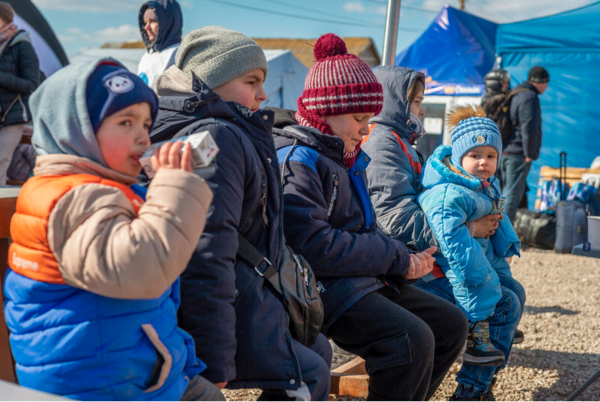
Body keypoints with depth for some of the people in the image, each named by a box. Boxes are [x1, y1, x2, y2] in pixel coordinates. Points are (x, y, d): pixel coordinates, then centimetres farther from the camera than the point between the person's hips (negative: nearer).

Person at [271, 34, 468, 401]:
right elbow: (315, 247, -24)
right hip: (320, 288, -10)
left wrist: (405, 259, 2)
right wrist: (396, 259, -16)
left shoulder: (345, 159, 18)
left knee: (451, 325, 8)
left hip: (363, 280, 10)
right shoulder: (297, 160, -14)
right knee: (412, 339, -27)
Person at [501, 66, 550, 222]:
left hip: (504, 153, 9)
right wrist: (530, 154, -14)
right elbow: (529, 127, -21)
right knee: (513, 195, -8)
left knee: (507, 194, 15)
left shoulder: (515, 96, 18)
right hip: (519, 155, -9)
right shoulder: (529, 97, -11)